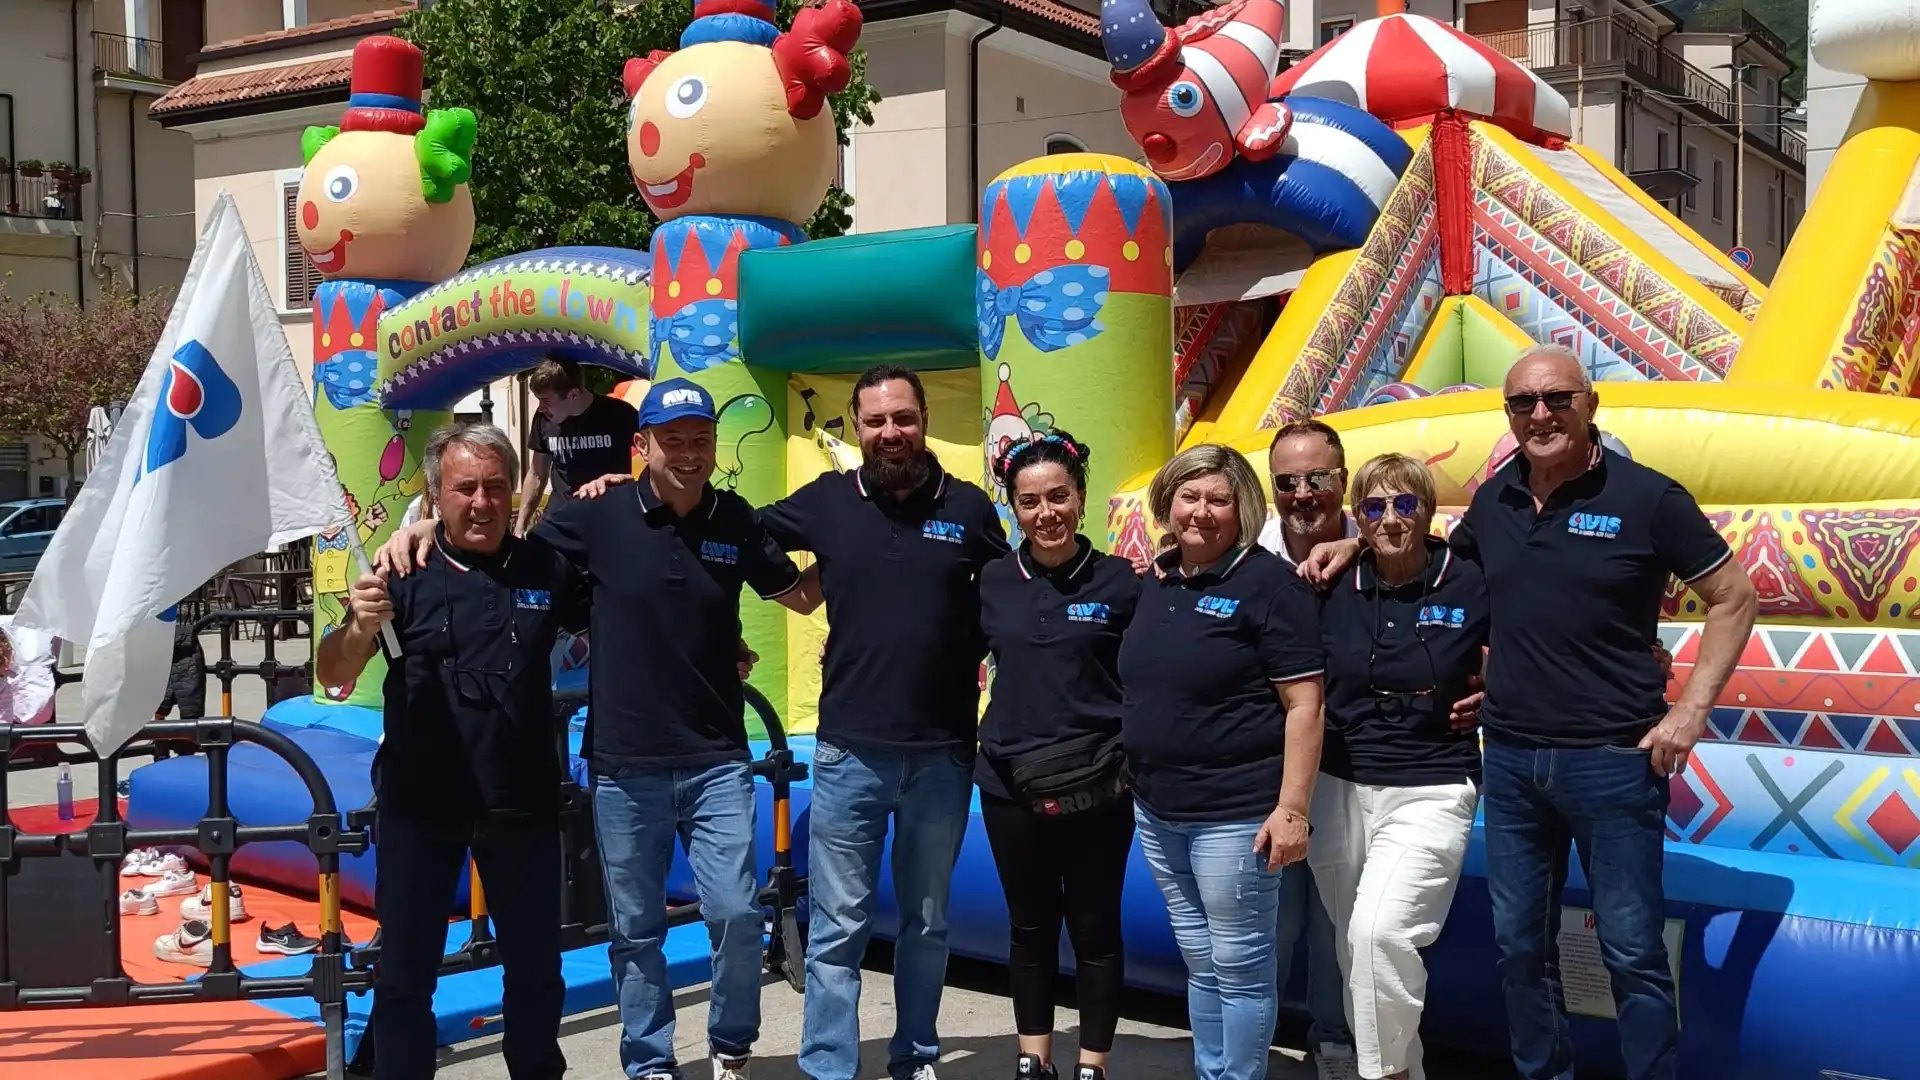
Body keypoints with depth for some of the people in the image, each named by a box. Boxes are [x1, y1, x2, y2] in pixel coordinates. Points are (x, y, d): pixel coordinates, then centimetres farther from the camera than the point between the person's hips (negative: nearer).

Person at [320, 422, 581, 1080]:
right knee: (404, 975, 6)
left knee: (536, 968, 16)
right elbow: (333, 676, -10)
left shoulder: (545, 570, 1)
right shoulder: (405, 574, -6)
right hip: (418, 804, -2)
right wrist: (361, 628, -30)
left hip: (521, 802, 2)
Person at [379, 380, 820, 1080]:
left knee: (735, 912, -3)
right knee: (635, 930, 10)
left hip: (716, 761, 1)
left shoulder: (736, 522, 0)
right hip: (624, 765, 0)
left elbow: (804, 596, 12)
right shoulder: (599, 516, -6)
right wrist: (424, 528, -16)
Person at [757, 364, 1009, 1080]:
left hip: (943, 752, 1)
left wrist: (979, 654, 0)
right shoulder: (827, 500, -1)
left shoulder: (969, 507, 1)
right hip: (850, 751, -1)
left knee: (927, 923, 16)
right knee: (837, 928, 4)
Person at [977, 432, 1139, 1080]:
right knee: (1030, 928, 15)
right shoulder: (993, 581, 1)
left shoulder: (1120, 582, -7)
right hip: (1009, 784, 3)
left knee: (1094, 930, 9)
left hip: (1096, 787, -3)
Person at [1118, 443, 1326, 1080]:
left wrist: (1292, 808, -18)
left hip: (1234, 813, -7)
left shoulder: (1267, 583, -11)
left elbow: (1304, 704, -14)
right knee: (1200, 965, 17)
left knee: (1240, 969, 2)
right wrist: (1134, 776, 15)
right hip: (1157, 811, 7)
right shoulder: (1154, 584, 10)